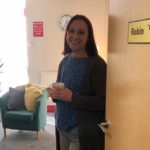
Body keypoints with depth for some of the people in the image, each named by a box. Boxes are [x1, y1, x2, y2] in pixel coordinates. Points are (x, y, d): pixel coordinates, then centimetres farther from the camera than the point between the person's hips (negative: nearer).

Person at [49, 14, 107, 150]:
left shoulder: (97, 64, -17)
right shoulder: (65, 60, 4)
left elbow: (104, 102, -20)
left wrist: (72, 97, -25)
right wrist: (54, 93, -6)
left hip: (83, 132, -6)